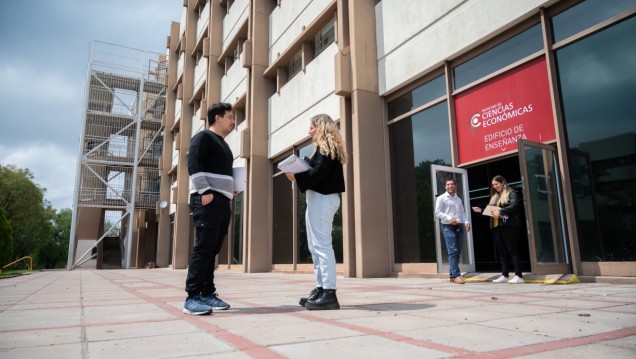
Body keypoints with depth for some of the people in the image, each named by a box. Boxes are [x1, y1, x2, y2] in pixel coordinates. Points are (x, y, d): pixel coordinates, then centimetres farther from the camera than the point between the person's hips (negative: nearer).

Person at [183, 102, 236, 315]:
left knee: (213, 249, 7)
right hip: (206, 199, -9)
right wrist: (205, 191, -21)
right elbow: (193, 164, -13)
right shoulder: (204, 137, -1)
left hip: (222, 201, 9)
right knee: (203, 247, -13)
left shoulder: (223, 145, 26)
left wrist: (231, 188, 11)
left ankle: (207, 293, 11)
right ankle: (192, 297, -11)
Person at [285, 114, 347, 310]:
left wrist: (296, 177, -10)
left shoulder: (325, 145, -5)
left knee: (322, 244, -11)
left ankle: (329, 293, -10)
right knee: (315, 246, 11)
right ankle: (321, 289, 14)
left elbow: (319, 171, -18)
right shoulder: (326, 146, 24)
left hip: (322, 198, -10)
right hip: (320, 198, 10)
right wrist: (299, 174, 7)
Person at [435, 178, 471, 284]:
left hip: (459, 227, 6)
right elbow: (438, 213, -7)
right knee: (452, 251, -12)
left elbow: (462, 212, 19)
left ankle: (452, 275, 14)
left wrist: (466, 222, 0)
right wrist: (449, 218, -19)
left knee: (457, 252, 6)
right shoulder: (441, 198, 1)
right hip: (448, 227, -6)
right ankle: (456, 275, -11)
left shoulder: (458, 199, 20)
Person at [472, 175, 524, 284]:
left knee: (512, 250, -6)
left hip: (509, 225, -7)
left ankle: (519, 276, -2)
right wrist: (481, 210, 7)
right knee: (501, 251, 8)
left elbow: (514, 206, -17)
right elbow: (491, 210, 21)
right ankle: (504, 275, 13)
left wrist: (500, 211, -24)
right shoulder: (494, 196, 20)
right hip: (497, 227, 7)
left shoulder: (511, 193, -1)